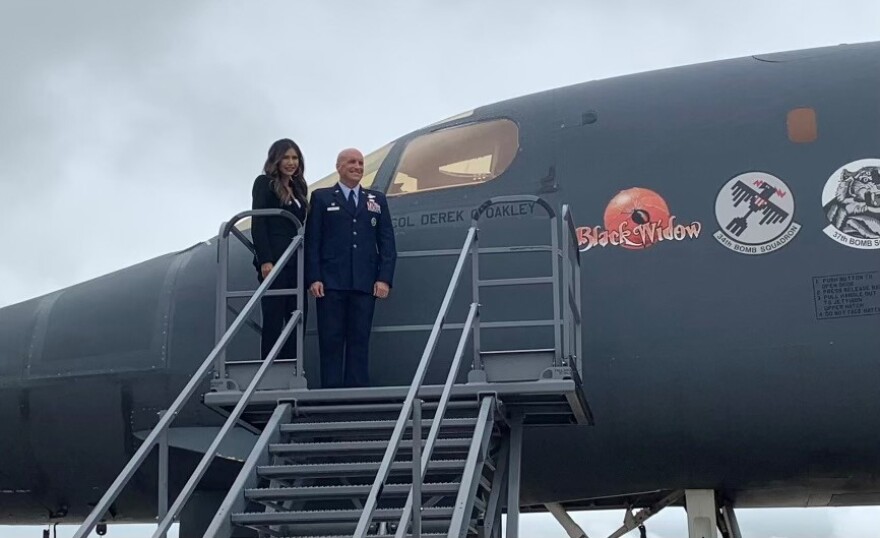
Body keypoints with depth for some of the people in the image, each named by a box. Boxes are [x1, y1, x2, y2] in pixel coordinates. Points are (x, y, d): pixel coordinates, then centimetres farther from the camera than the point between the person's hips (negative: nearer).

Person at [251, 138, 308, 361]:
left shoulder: (298, 188, 18)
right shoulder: (264, 183, 0)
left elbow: (300, 227, 15)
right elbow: (257, 224, -8)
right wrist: (265, 261, -17)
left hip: (296, 263, 7)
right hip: (274, 261, -7)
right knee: (273, 320, -5)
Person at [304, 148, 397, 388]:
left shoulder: (377, 200, 16)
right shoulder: (321, 197, 10)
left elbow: (387, 242, 10)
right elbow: (312, 241, 3)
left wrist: (384, 278, -2)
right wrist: (313, 278, -8)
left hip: (365, 284, 2)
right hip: (331, 282, -2)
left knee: (359, 341, 2)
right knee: (331, 341, -2)